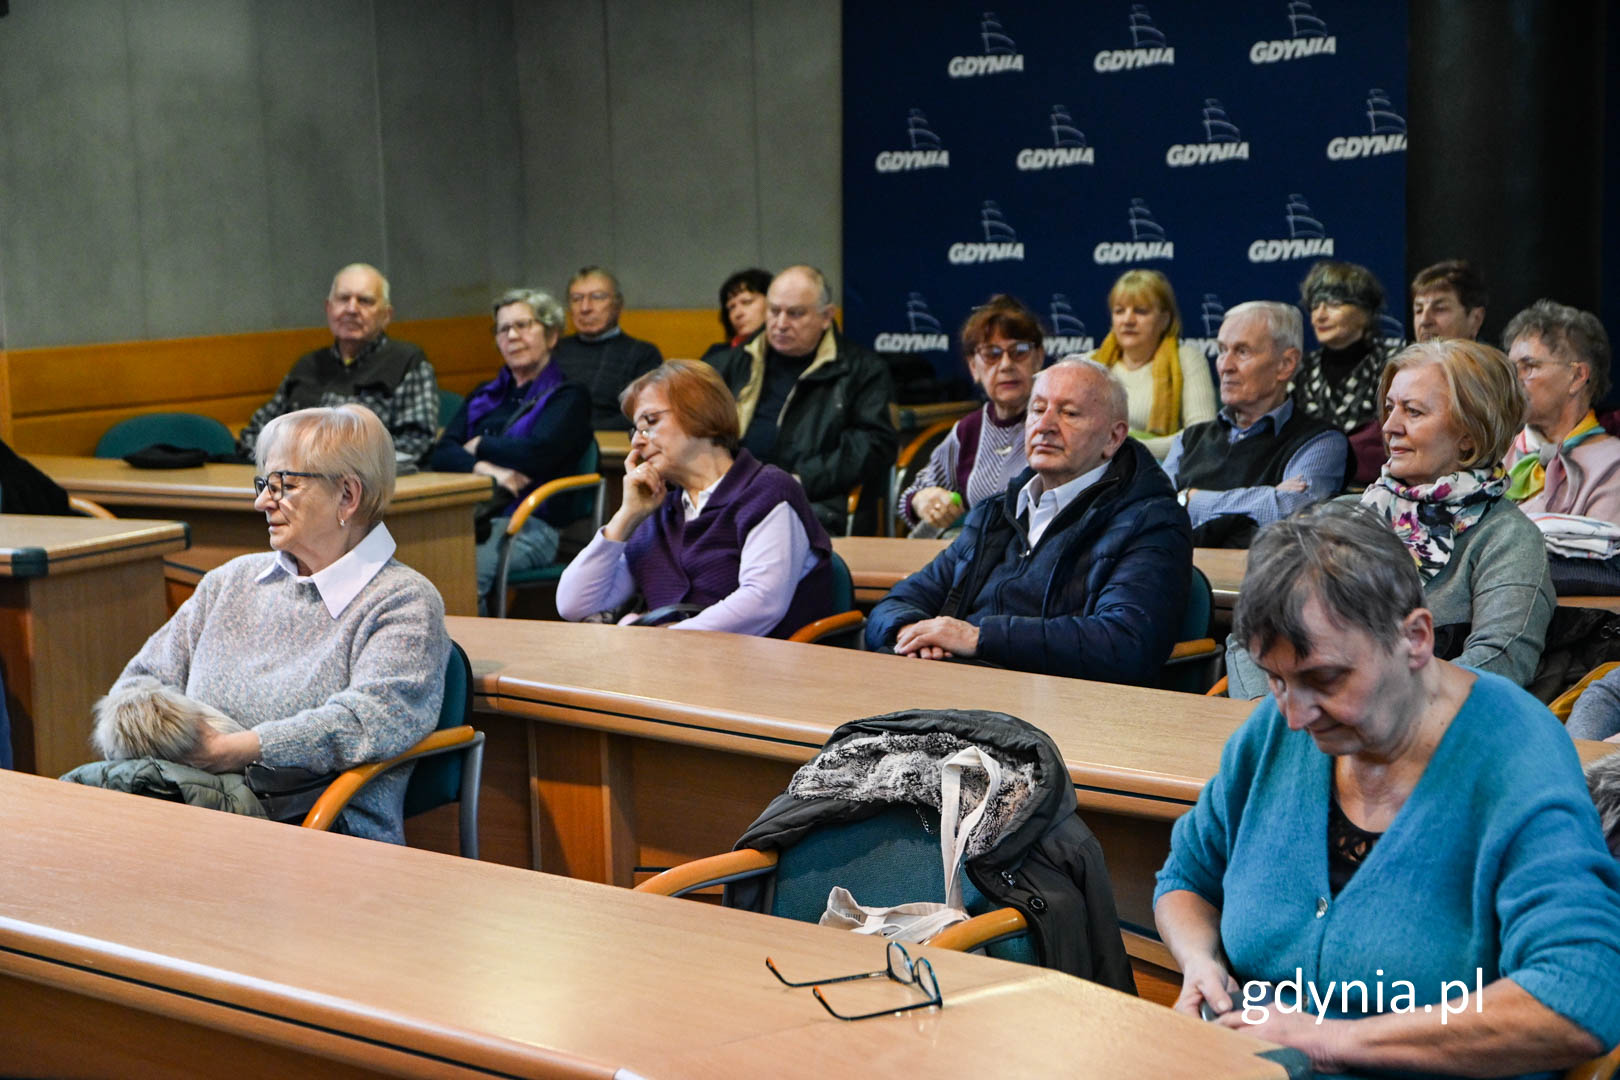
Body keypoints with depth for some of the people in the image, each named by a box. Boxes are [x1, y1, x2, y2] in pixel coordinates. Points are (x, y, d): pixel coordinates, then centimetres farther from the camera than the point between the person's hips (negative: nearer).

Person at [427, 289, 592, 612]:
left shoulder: (568, 397, 9)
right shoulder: (485, 396, 26)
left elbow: (538, 453, -10)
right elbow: (440, 454, 12)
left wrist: (479, 446, 7)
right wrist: (486, 469, -9)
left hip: (529, 526, -5)